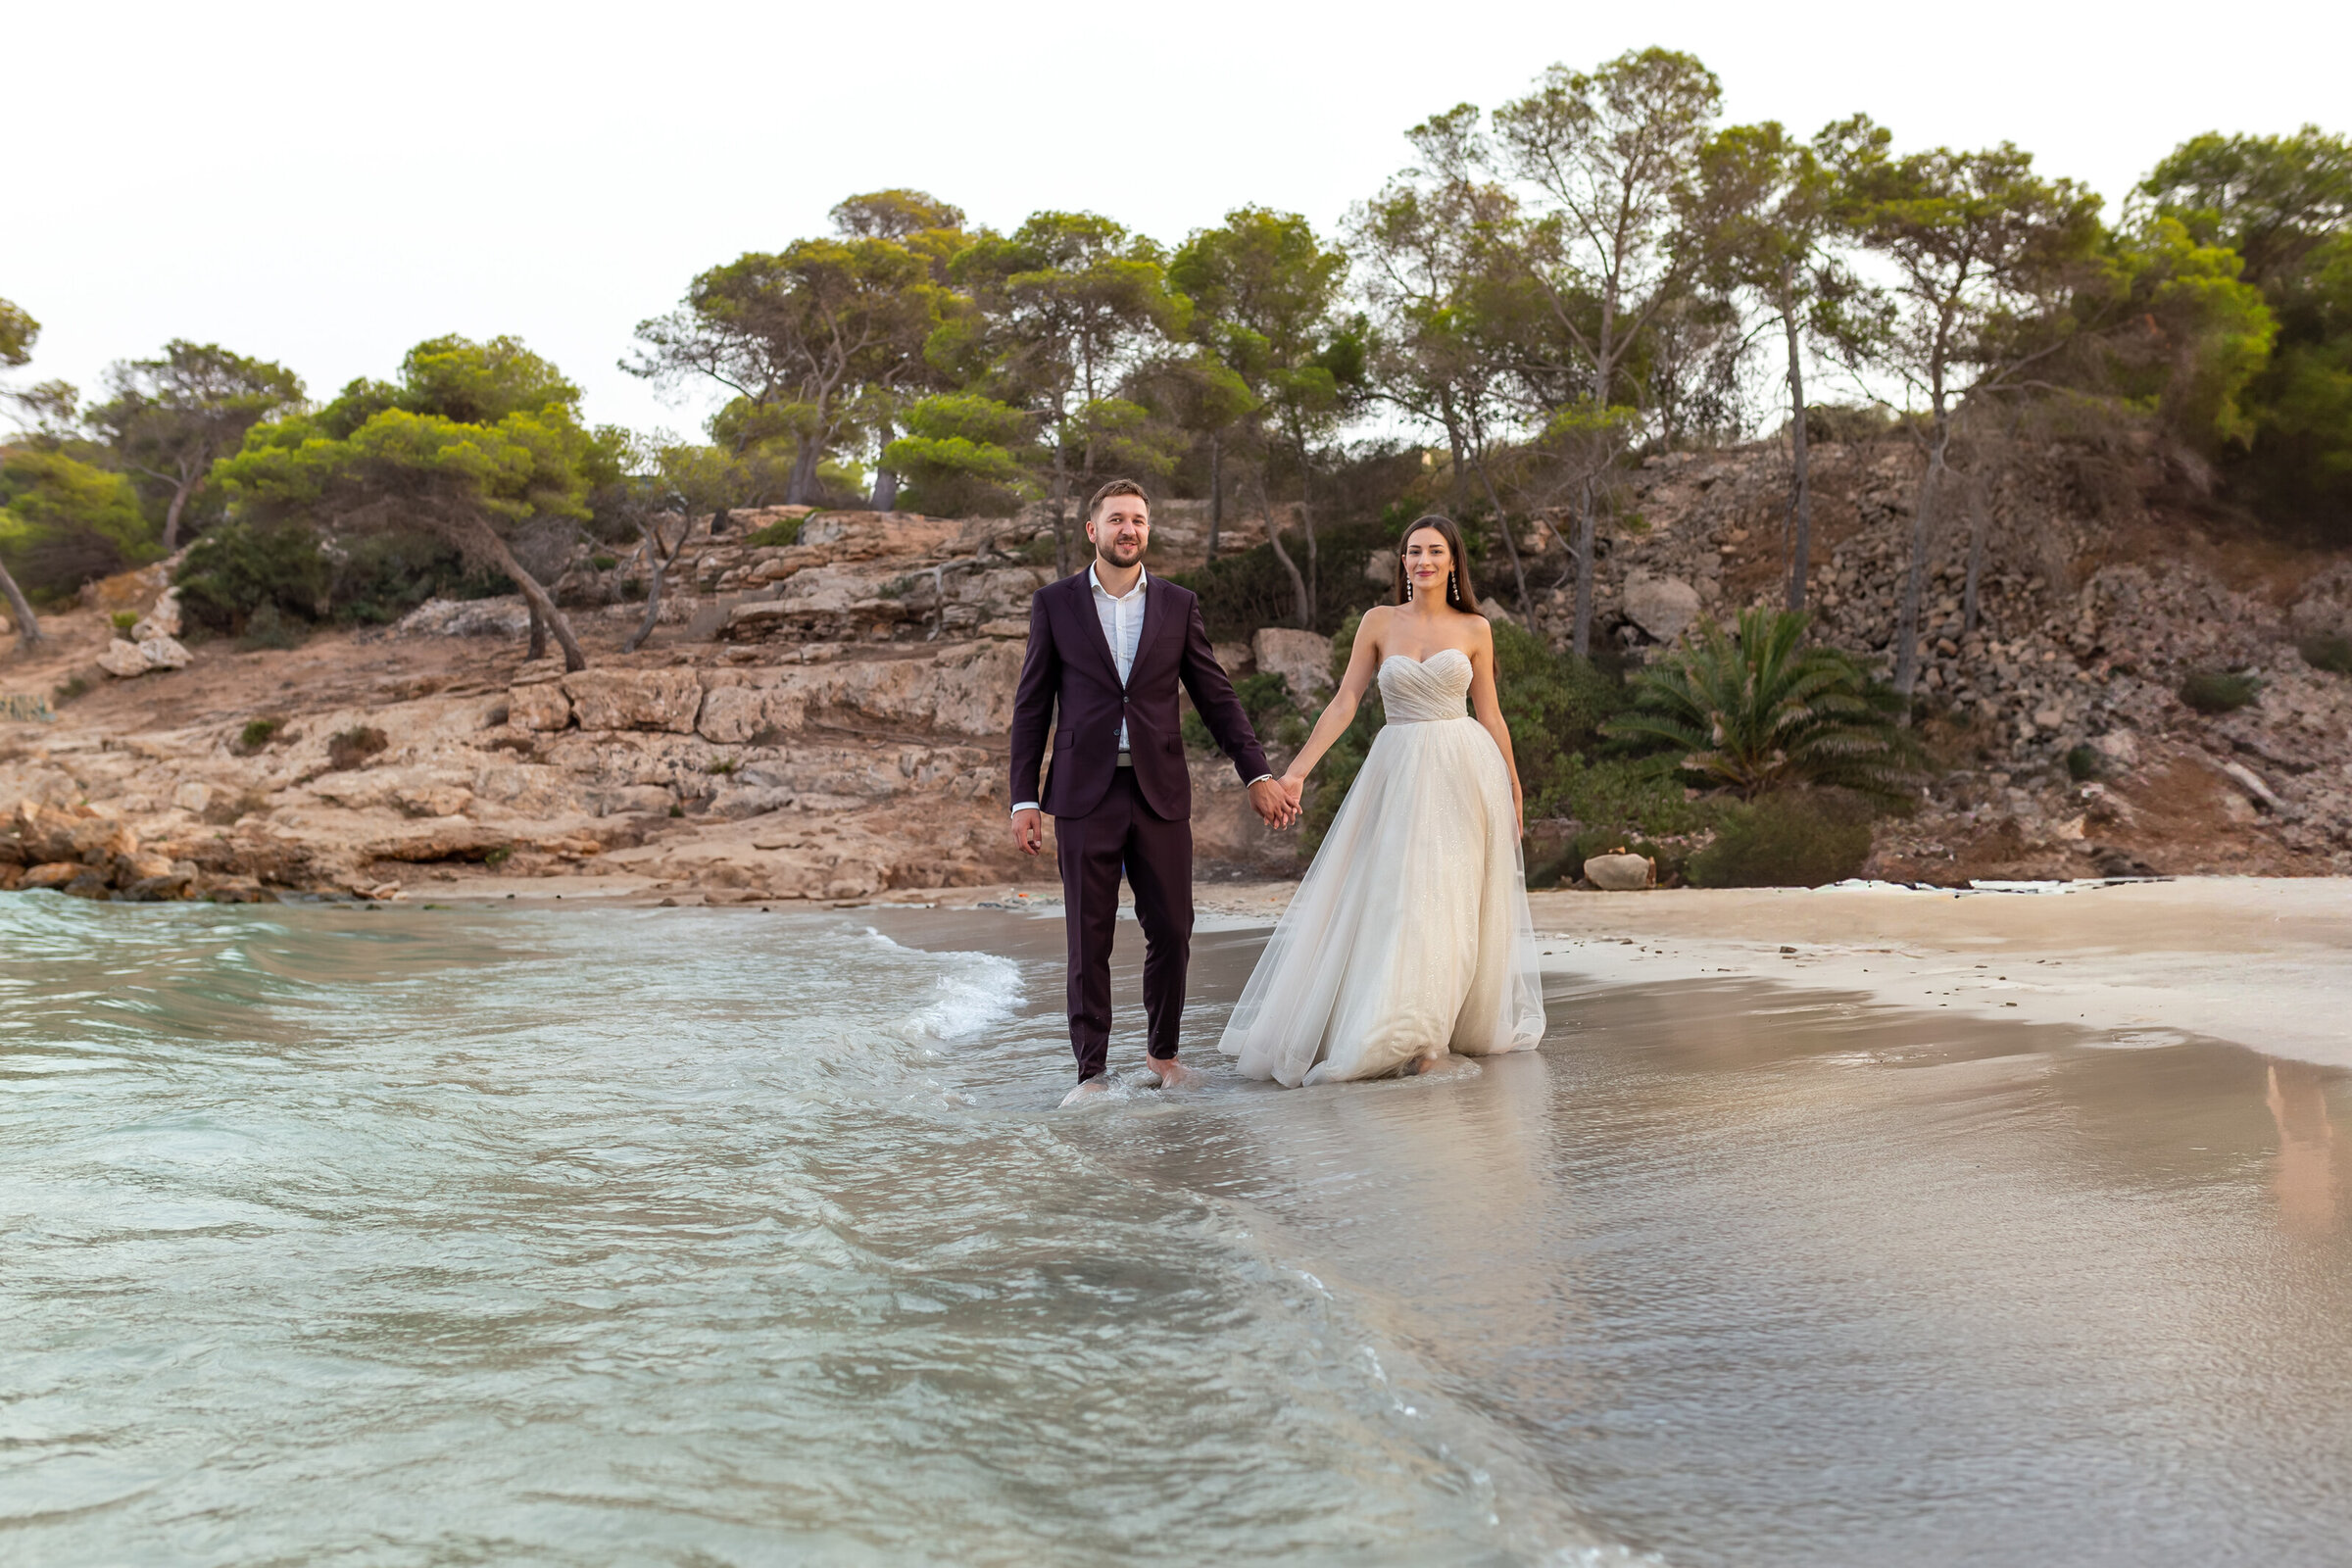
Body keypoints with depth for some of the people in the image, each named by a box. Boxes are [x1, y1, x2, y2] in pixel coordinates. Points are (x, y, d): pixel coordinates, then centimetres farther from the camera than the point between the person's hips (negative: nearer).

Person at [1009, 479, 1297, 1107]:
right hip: (1085, 795, -1)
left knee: (1171, 932, 4)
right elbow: (1032, 706, 5)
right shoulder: (1055, 603, 5)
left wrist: (1258, 774, 1)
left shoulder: (1178, 604, 8)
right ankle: (1091, 1071, 10)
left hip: (1160, 794, 2)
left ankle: (1162, 1052, 24)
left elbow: (1216, 697, 9)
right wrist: (1024, 799, -1)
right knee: (1088, 939, 1)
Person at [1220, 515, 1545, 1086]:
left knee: (1446, 903, -1)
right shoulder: (1379, 622, 4)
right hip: (1399, 773, 0)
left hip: (1466, 770, 0)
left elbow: (1489, 712, 10)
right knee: (1395, 898, -1)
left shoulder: (1474, 629, 5)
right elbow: (1345, 700, 1)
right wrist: (1297, 770, -6)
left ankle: (1426, 1035, 6)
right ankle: (1397, 1029, 12)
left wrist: (1514, 788, 12)